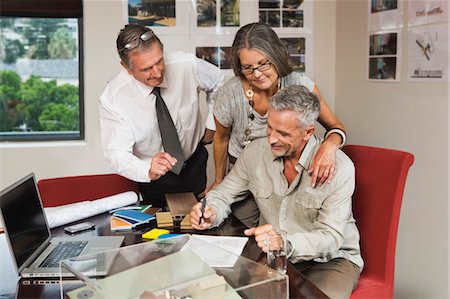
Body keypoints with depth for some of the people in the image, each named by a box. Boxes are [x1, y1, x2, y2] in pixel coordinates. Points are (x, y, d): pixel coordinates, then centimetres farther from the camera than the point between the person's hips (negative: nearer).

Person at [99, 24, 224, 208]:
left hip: (195, 161, 2)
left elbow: (217, 82, -4)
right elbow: (116, 153, -31)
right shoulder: (112, 99, -30)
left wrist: (212, 125, -5)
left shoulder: (187, 66, -26)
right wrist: (149, 170, -51)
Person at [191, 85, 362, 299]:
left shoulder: (339, 167, -18)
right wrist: (211, 213, -16)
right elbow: (223, 194, 8)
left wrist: (286, 242, -40)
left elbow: (330, 238, -22)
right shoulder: (255, 152, -5)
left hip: (331, 258, -3)